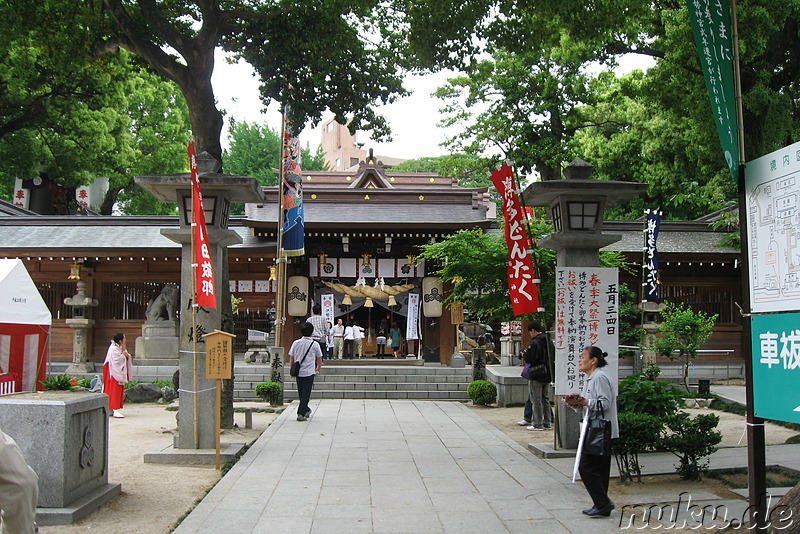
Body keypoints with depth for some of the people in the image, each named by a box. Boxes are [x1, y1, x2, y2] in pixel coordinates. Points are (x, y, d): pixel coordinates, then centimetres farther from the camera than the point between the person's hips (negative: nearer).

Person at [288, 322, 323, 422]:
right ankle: (301, 414, -7)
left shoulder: (296, 343, 2)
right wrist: (318, 369, 25)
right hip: (309, 372, -3)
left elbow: (291, 359, 7)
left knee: (301, 393, 17)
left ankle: (306, 410, 32)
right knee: (306, 394, 0)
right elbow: (319, 359, 6)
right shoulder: (315, 344, -4)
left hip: (298, 372, 3)